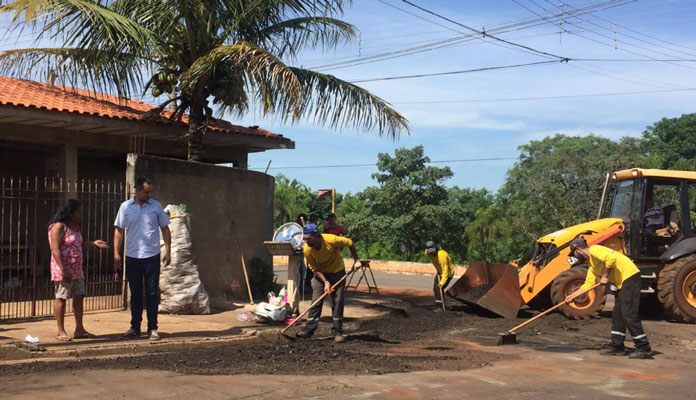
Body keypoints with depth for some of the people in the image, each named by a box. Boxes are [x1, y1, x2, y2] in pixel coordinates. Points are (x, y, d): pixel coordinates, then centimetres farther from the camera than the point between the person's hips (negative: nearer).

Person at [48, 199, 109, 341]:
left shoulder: (75, 226, 14)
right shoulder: (58, 226, -13)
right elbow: (55, 250, -19)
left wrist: (93, 243, 8)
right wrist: (63, 270, -24)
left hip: (76, 269, 9)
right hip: (63, 270, -9)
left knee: (79, 297, 8)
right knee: (62, 299, -1)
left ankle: (79, 330, 15)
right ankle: (61, 332, 6)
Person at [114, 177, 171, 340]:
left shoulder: (156, 206, 3)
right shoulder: (125, 207, 3)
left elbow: (165, 229, 8)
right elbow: (119, 230, 6)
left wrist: (167, 251, 0)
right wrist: (116, 253, -1)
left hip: (152, 256, -1)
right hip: (132, 257, 1)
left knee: (152, 293, 1)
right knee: (135, 293, 8)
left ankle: (152, 328, 7)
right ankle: (135, 328, 17)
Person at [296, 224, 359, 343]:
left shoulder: (331, 240, -32)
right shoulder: (307, 249, -24)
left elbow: (349, 243, -14)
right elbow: (315, 269, -13)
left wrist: (356, 260, -10)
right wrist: (325, 282, -24)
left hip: (337, 272, -2)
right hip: (321, 274, 2)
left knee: (337, 302, -4)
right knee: (316, 301, -5)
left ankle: (337, 332, 1)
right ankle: (309, 329, 1)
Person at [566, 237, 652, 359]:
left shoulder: (594, 250, -10)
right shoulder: (591, 263, 20)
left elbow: (611, 258, -26)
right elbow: (588, 284, 21)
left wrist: (604, 276, -16)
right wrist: (572, 296, 20)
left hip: (629, 276, -11)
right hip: (621, 282, 11)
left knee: (629, 314, -11)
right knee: (617, 314, 12)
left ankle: (643, 348, -6)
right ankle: (617, 346, 18)